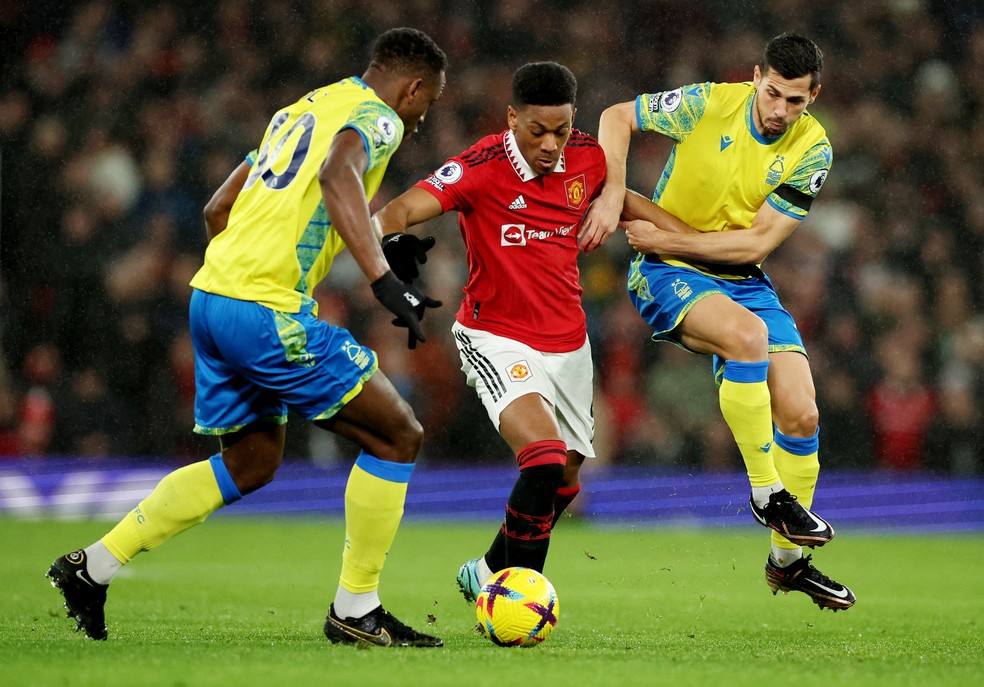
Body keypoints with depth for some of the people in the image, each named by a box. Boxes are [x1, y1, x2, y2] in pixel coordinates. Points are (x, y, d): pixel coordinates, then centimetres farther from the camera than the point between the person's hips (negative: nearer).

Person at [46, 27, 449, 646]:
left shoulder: (303, 109, 23)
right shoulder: (376, 117, -3)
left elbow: (218, 210, 26)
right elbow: (337, 174, -27)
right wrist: (385, 279, -36)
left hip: (212, 295, 9)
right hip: (269, 311, -9)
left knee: (252, 462, 24)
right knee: (398, 436, -1)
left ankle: (93, 566, 23)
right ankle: (356, 610, 3)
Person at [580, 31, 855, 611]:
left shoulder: (812, 150, -9)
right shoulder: (710, 104, -15)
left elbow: (757, 241, -12)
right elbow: (617, 117, -4)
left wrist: (666, 239, -17)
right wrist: (613, 195, -18)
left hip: (742, 279, 4)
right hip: (667, 277, -4)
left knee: (801, 415, -8)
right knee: (748, 335, -35)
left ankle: (788, 561, 12)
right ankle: (767, 492, -21)